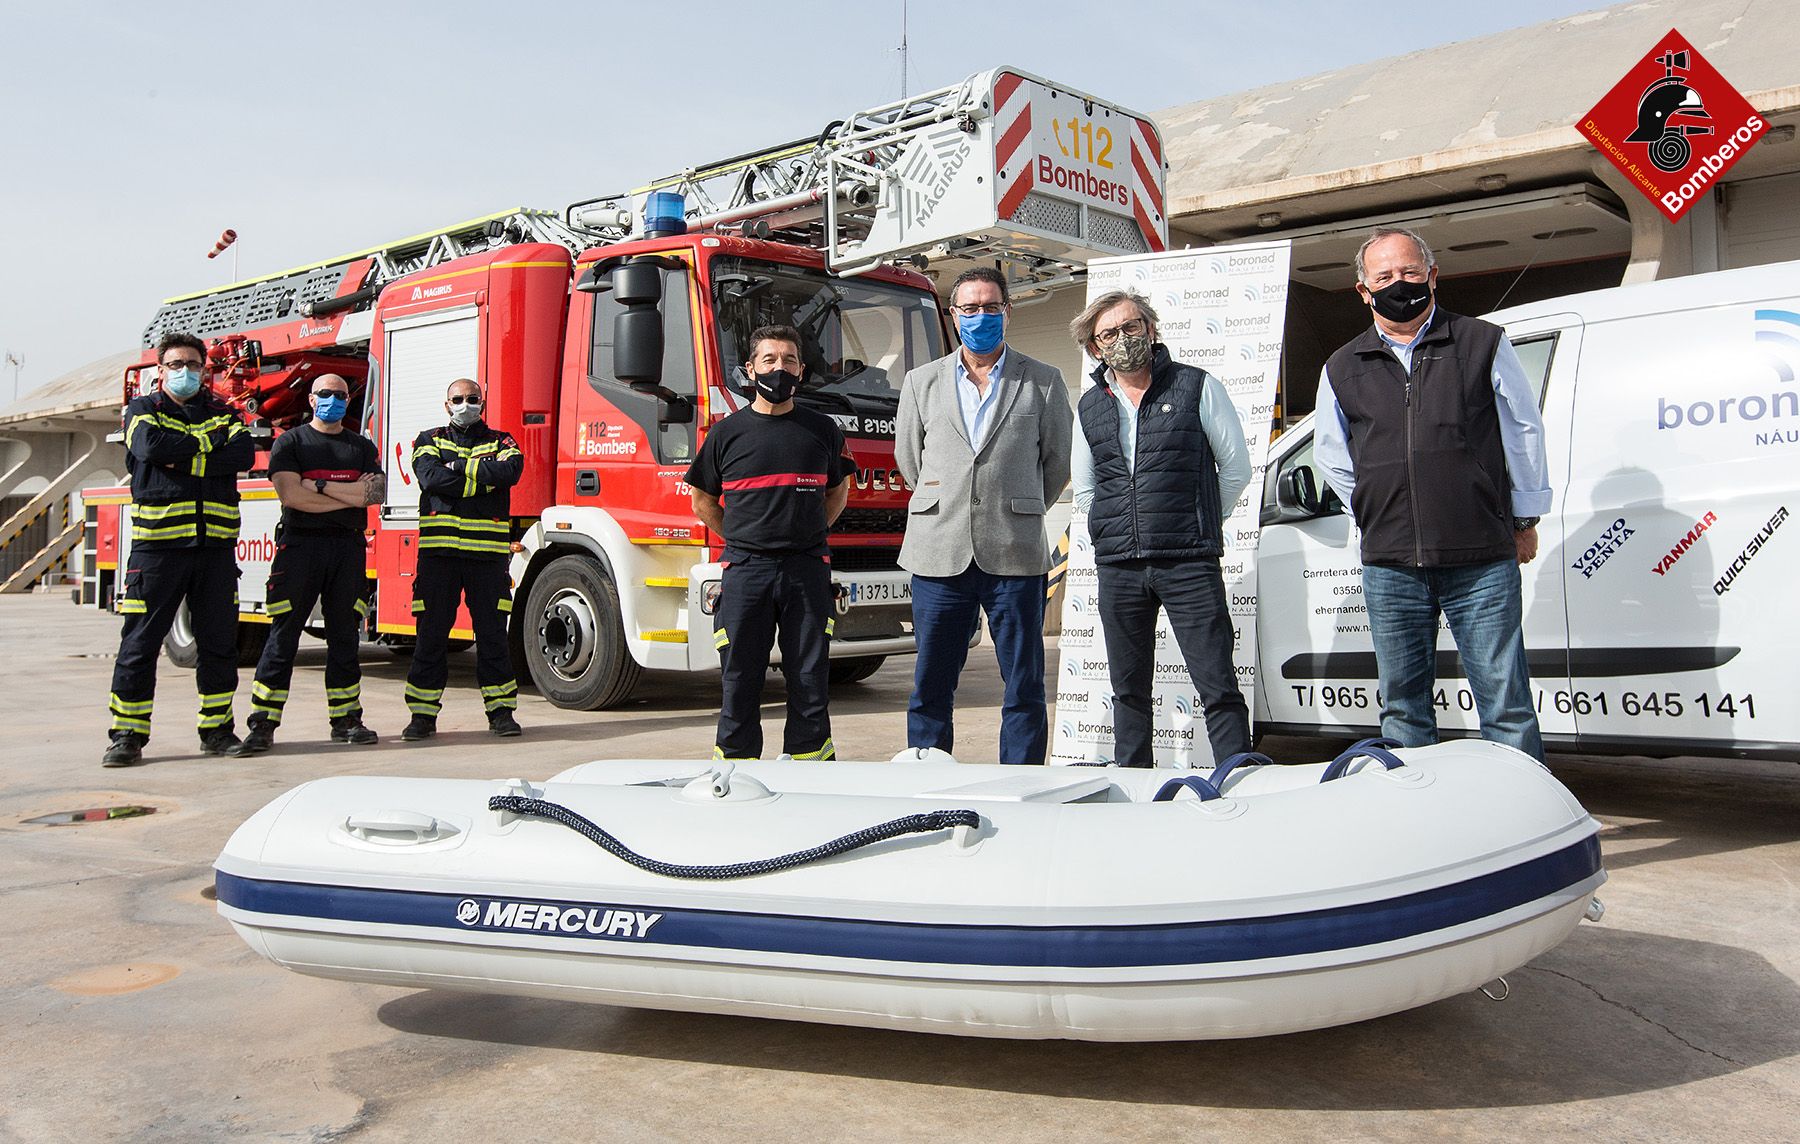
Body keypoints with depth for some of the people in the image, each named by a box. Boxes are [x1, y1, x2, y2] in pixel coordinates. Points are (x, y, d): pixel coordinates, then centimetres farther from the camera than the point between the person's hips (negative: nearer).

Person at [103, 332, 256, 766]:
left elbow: (244, 452, -4)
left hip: (215, 545, 3)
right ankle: (127, 735, 5)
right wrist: (210, 442, -4)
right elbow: (151, 445, -13)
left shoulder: (223, 413, 16)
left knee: (218, 640, 5)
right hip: (158, 543, -2)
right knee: (141, 640, -1)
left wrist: (186, 461, -11)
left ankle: (217, 729, 15)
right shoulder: (143, 410, 9)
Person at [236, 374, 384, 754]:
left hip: (348, 547, 3)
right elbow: (291, 495, -9)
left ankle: (346, 719, 10)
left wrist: (320, 485, -8)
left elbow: (376, 492, -2)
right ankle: (262, 724, -5)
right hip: (301, 542, -3)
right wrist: (350, 496, -7)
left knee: (345, 636, 5)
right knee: (283, 635, -5)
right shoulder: (290, 442, 6)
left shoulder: (363, 447, 15)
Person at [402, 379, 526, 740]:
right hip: (438, 550, 0)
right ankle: (423, 714, 9)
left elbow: (512, 470, -10)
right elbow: (431, 478, -8)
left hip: (488, 551, 0)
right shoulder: (429, 441, 14)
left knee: (493, 632, 1)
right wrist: (485, 477, -8)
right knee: (431, 634, 1)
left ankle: (501, 710, 9)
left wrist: (459, 467, -8)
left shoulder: (500, 442, 14)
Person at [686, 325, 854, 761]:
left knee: (810, 684, 3)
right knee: (740, 683, 3)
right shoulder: (727, 433, 5)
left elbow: (838, 492, 21)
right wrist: (743, 539, 7)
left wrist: (807, 534, 11)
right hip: (745, 571, -1)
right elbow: (702, 500, 14)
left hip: (807, 569, 1)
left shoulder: (822, 430, 9)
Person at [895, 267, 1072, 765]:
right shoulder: (922, 382, 12)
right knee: (930, 689, 5)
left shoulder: (1043, 381, 7)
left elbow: (1059, 462, 14)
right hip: (938, 555, 1)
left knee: (1024, 689, 3)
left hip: (1014, 557, -1)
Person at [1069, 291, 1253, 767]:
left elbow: (1236, 468, 6)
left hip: (1189, 565, -4)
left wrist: (1197, 528, 10)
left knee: (1218, 688, -5)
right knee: (1128, 690, 10)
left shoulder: (1197, 387, 1)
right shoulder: (1090, 407, 12)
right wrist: (1122, 532, 14)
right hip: (1116, 568, 4)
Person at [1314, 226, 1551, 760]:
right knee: (1402, 708, 10)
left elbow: (1524, 432, 10)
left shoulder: (1484, 344, 4)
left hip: (1482, 561, -2)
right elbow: (1330, 455, 20)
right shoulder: (1343, 369, 9)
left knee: (1505, 703, -1)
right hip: (1389, 566, 3)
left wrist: (1525, 521, 11)